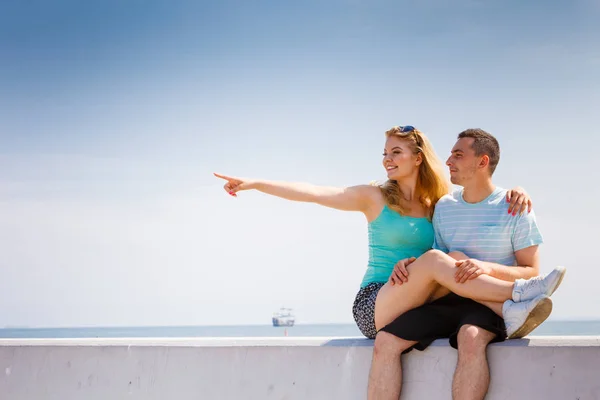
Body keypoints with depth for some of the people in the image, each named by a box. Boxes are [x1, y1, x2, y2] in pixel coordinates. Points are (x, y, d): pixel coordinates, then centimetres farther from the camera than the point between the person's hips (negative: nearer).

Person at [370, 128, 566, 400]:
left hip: (490, 306, -5)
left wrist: (488, 267, -22)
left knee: (471, 338, -40)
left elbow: (532, 273, -3)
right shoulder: (444, 206, 15)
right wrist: (408, 265, -4)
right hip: (448, 303, 5)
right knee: (385, 341, -20)